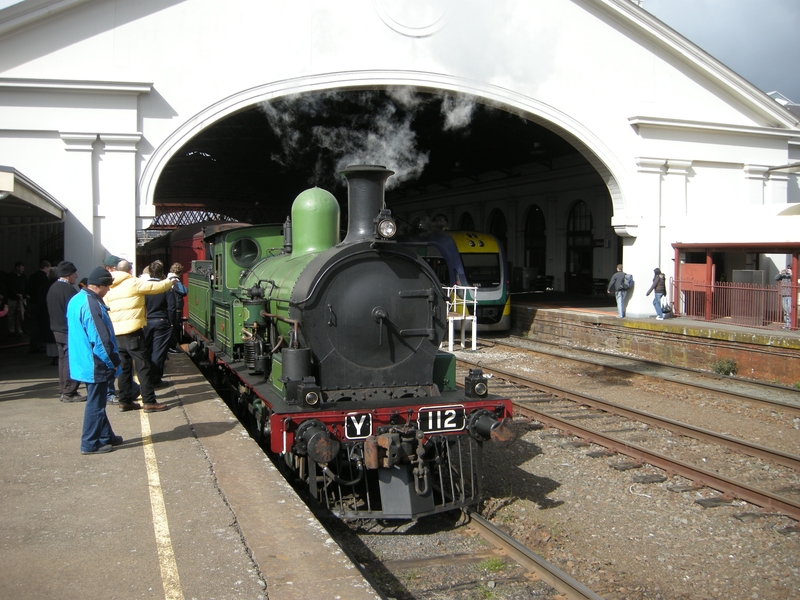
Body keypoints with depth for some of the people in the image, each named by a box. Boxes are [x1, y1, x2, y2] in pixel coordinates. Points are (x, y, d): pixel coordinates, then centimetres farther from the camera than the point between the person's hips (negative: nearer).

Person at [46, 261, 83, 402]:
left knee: (63, 359, 14)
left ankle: (64, 391, 19)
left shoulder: (52, 288, 12)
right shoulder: (69, 289, -18)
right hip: (69, 330, -10)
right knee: (71, 361, -5)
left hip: (57, 329, 10)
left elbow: (51, 310, 18)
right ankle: (69, 393, -3)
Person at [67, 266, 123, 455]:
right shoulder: (91, 304, -23)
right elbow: (101, 338, -24)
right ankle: (90, 444, 9)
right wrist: (114, 362, -12)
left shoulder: (76, 300, 9)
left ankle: (106, 436, 29)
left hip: (83, 362, 10)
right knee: (95, 404, 1)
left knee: (97, 401, 18)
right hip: (95, 365, -10)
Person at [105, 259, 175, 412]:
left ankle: (125, 401, 16)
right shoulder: (134, 283, -6)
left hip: (116, 333, 7)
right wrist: (170, 281, 16)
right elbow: (158, 286, -3)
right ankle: (149, 402, -4)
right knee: (143, 366, -3)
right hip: (132, 332, -7)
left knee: (124, 367, 13)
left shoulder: (110, 288, 12)